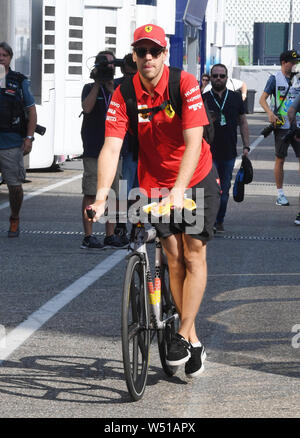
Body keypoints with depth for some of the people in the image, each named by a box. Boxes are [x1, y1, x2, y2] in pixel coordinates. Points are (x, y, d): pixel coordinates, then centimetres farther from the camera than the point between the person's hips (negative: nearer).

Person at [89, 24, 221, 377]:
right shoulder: (124, 95, -15)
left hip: (197, 178, -2)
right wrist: (101, 197, -35)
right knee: (173, 256, 2)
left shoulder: (185, 85, -22)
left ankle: (183, 335, 0)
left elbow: (193, 143, -29)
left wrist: (179, 190, -42)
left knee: (194, 253, -6)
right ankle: (193, 340, 10)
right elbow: (111, 148, -22)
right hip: (156, 183, 2)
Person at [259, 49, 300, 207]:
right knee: (280, 159, 1)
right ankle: (280, 195, 8)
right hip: (282, 126, -4)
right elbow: (262, 99, -3)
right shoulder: (275, 79, 0)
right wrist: (270, 113, -20)